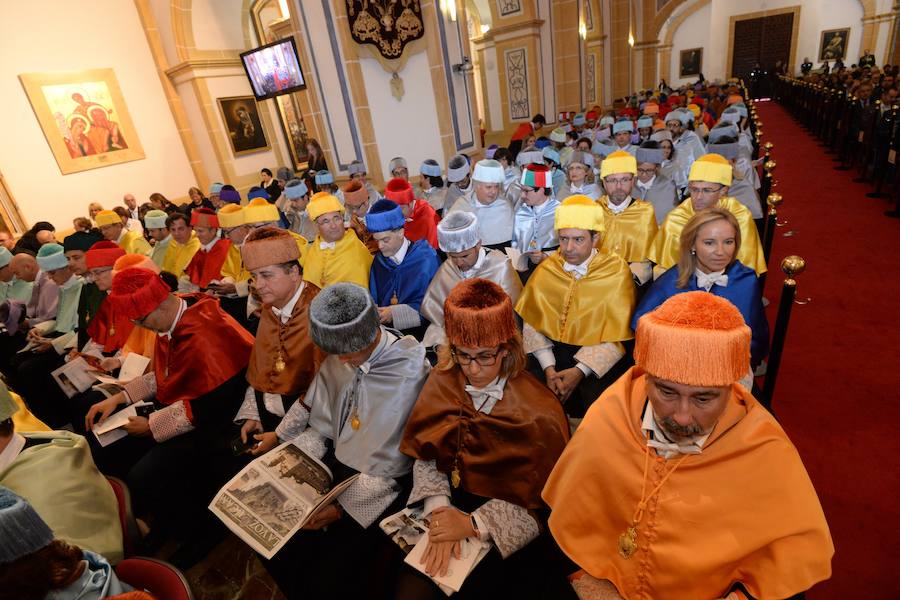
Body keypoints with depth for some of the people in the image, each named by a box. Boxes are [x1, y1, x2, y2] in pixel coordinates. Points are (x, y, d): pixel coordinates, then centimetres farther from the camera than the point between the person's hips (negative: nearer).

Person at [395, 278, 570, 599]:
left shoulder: (540, 413, -16)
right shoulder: (442, 384, -6)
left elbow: (542, 502, -10)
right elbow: (425, 456, -2)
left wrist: (475, 524, -17)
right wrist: (439, 511, -16)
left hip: (506, 535, -2)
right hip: (451, 502, 2)